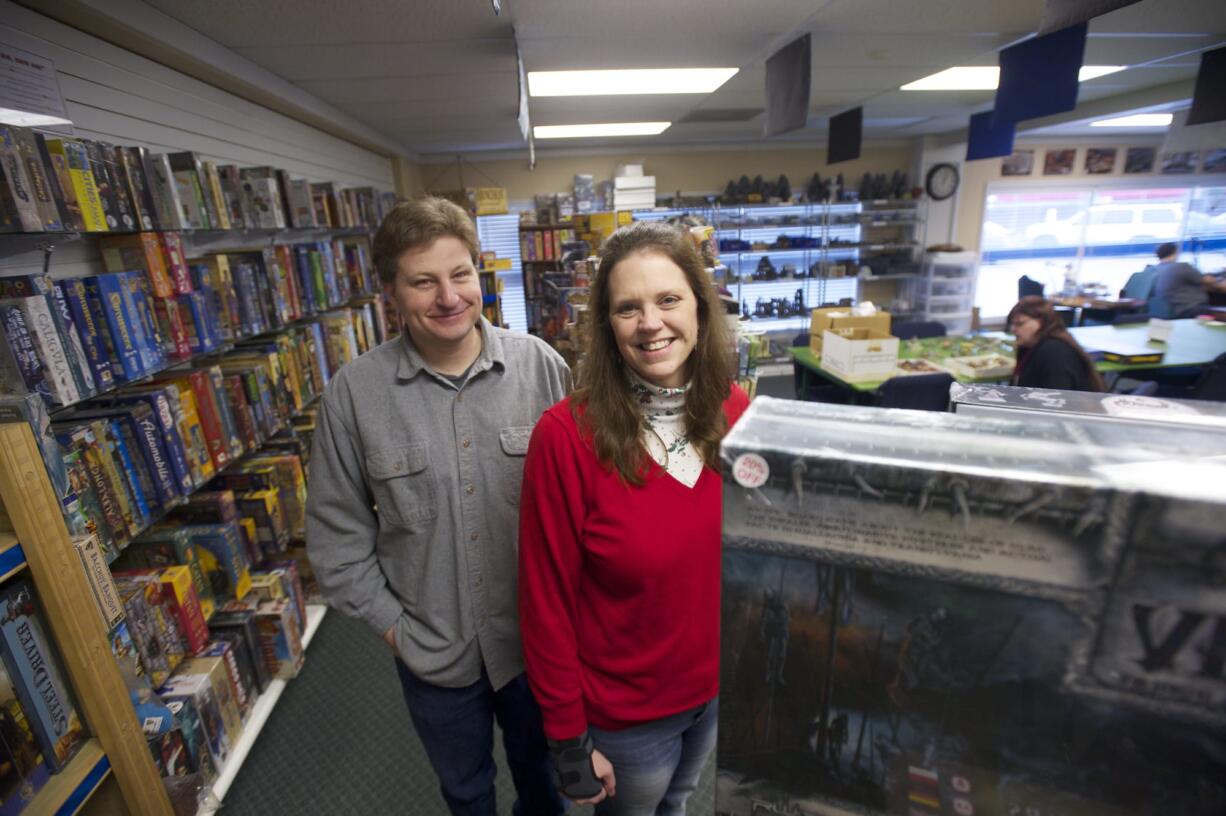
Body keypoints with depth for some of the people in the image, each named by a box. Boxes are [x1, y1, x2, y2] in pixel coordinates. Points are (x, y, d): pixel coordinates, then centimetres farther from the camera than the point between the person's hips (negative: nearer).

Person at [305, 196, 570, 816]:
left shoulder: (540, 365, -15)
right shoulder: (353, 393, -13)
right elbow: (336, 532, -3)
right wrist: (389, 622, -4)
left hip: (534, 632, 0)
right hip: (431, 648, 0)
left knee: (540, 766, 30)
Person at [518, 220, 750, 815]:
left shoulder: (734, 411, -11)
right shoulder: (566, 436, -25)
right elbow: (547, 600, -17)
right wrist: (569, 737, -10)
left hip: (720, 683, 4)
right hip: (625, 709, -3)